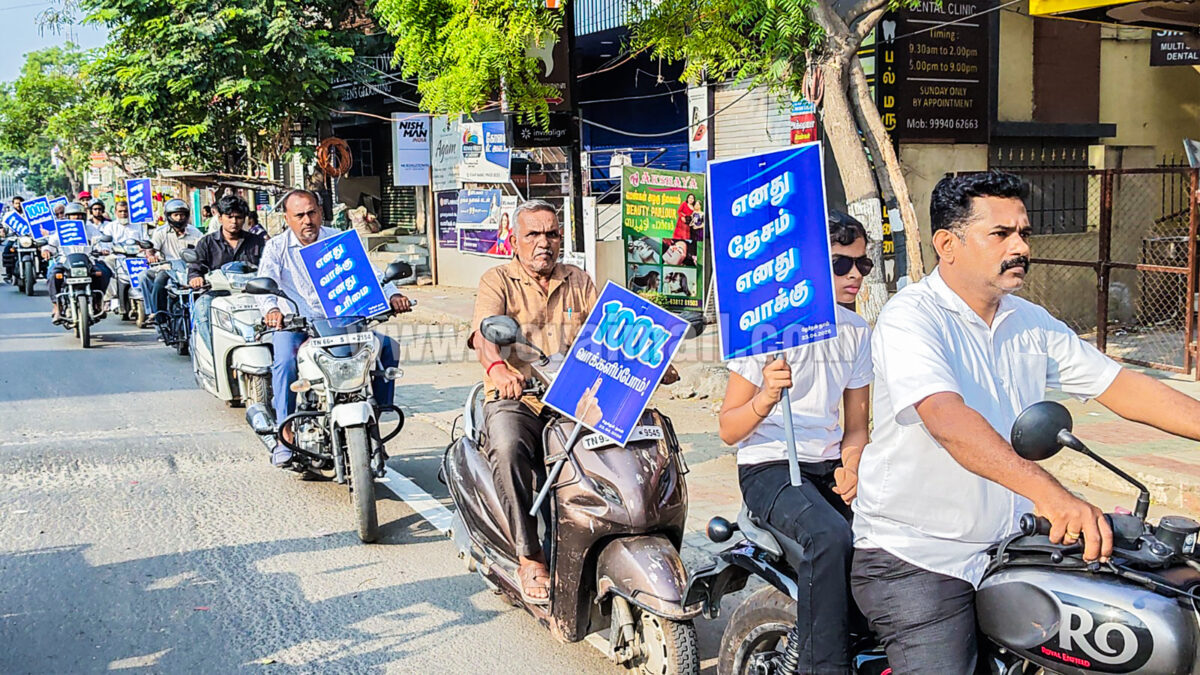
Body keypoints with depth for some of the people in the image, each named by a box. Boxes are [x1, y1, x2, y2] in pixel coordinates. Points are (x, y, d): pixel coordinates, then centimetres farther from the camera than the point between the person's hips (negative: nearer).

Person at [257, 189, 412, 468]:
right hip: (293, 325, -2)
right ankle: (284, 434, -24)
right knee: (285, 361, -34)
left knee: (388, 346, -16)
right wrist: (271, 309, -36)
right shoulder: (276, 248, 3)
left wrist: (392, 295, -22)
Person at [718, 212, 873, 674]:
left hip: (830, 466, 6)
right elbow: (728, 430, -7)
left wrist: (851, 467, -5)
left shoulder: (857, 332, 11)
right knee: (829, 535, -34)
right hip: (770, 467, -5)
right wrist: (764, 398, -27)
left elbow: (856, 425, 16)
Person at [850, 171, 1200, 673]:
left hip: (1007, 545, 7)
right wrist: (1049, 493, -43)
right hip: (916, 555, -7)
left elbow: (1121, 387, 11)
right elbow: (946, 417, -31)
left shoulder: (1030, 323, 10)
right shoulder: (911, 317, -15)